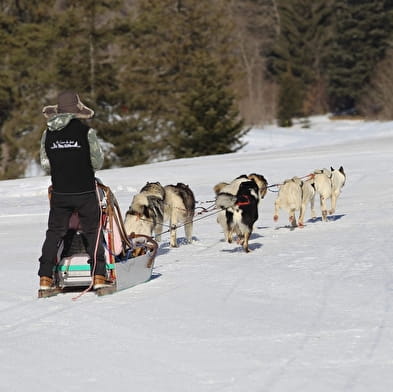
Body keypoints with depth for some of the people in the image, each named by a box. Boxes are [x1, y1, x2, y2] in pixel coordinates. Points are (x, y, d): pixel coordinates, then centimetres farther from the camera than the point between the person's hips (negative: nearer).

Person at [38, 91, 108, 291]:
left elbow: (46, 164, 4)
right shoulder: (86, 131, -10)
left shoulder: (48, 133, 1)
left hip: (59, 192, 3)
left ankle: (45, 278, 8)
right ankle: (98, 276, 1)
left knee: (54, 233, 11)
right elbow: (97, 162, -4)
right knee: (93, 232, 7)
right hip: (85, 191, -3)